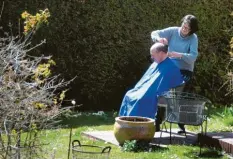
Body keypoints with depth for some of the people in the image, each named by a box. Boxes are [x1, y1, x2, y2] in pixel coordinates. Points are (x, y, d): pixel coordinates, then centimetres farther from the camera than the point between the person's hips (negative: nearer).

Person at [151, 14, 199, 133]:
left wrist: (179, 55, -35)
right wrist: (159, 38, -28)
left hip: (184, 71, -3)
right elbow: (154, 33, -6)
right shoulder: (173, 31, -6)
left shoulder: (193, 38, -12)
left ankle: (181, 125, 4)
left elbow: (193, 56, -21)